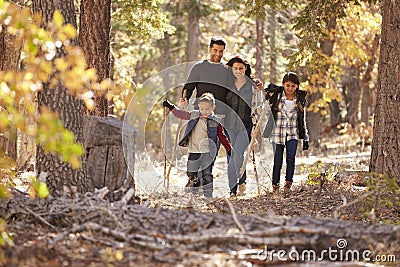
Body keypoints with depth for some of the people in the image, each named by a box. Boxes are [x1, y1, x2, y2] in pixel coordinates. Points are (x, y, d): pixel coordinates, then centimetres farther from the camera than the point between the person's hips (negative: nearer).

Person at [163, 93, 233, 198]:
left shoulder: (215, 122, 0)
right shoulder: (193, 116, 6)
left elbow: (222, 137, 3)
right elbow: (181, 114, 19)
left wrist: (229, 148, -1)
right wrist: (171, 107, 13)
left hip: (208, 153, -3)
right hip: (194, 151, 3)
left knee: (207, 175, -3)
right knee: (191, 173, 4)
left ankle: (208, 195, 3)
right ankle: (194, 192, 18)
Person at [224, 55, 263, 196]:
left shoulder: (254, 85, 3)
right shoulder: (228, 84, 11)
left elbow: (258, 105, 9)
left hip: (246, 125, -3)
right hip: (230, 125, 3)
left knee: (238, 154, -17)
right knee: (231, 158, 2)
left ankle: (242, 182, 9)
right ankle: (233, 190, 9)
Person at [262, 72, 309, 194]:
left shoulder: (300, 99, 7)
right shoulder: (276, 95, -1)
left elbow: (303, 120, 13)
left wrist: (305, 138, 12)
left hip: (292, 133, 1)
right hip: (278, 132, -1)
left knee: (291, 158, -15)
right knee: (277, 161, -1)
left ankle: (288, 183, -3)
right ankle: (275, 186, 13)